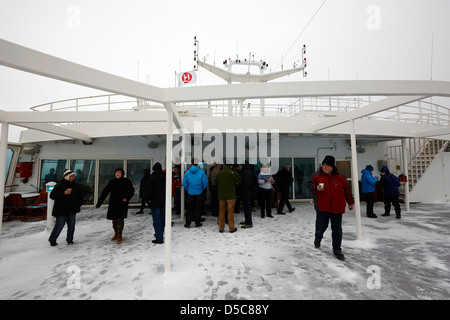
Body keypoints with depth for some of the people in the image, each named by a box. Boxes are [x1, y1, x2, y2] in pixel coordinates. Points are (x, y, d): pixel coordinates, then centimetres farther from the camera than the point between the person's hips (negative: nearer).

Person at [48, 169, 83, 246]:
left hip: (72, 210, 5)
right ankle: (52, 240, 21)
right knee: (59, 225, -1)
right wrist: (64, 193, -26)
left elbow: (80, 196, 19)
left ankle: (70, 240, 25)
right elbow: (52, 196, -15)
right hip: (61, 210, -5)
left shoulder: (76, 186, 8)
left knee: (71, 225, 10)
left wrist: (79, 204, 6)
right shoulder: (59, 185, -9)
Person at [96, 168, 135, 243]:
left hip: (122, 203, -4)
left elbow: (131, 191, 0)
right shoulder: (112, 182, 8)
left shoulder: (126, 181, -1)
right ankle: (116, 234, 26)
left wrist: (127, 198, -15)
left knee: (120, 219, -8)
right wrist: (99, 203, 4)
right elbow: (105, 192, 8)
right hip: (113, 204, 4)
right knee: (114, 219, 9)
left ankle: (119, 235, 2)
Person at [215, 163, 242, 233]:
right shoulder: (233, 173, -13)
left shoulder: (219, 173, -1)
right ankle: (231, 228, 15)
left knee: (221, 211, 12)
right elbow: (240, 180, -1)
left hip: (221, 196, 4)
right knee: (230, 212, 6)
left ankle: (221, 228, 20)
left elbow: (216, 183, 10)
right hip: (231, 196, -3)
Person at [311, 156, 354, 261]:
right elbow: (311, 187, 6)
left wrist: (350, 202, 17)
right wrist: (316, 188, -16)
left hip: (337, 208, 1)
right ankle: (318, 237, 41)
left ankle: (337, 250, 27)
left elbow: (347, 190, 11)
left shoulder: (340, 178, -1)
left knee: (337, 229, 9)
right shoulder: (317, 177, -3)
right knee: (321, 226, 6)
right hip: (322, 208, -1)